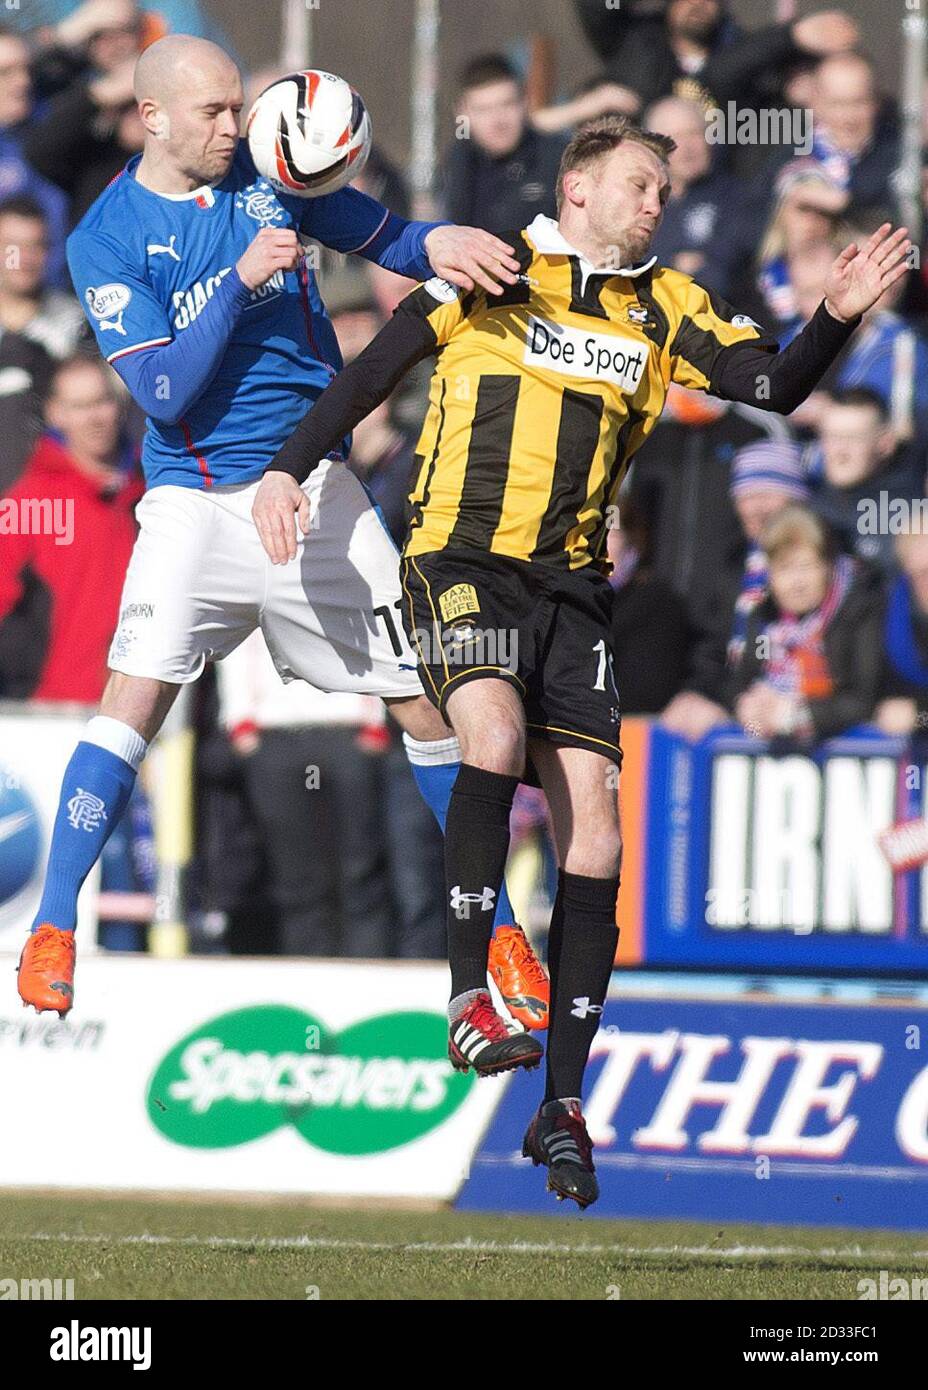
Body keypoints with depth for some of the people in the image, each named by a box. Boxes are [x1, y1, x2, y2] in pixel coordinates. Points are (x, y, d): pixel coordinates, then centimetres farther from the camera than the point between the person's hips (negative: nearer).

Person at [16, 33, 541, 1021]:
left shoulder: (270, 176, 3)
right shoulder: (107, 239, -5)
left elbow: (384, 240, 11)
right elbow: (165, 392, -12)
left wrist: (439, 244, -12)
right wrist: (243, 281, -21)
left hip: (315, 484, 3)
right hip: (196, 491, -3)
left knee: (427, 696, 3)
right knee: (138, 690, -21)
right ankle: (52, 930, -15)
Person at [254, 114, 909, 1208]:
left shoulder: (663, 308, 13)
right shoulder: (489, 273, 3)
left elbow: (772, 385, 4)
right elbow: (371, 372, 6)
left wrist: (835, 316, -14)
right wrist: (286, 469, -3)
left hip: (573, 582, 4)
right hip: (463, 558, -4)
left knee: (591, 822, -5)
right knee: (495, 731, -32)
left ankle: (561, 1104, 0)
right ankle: (469, 1002, -28)